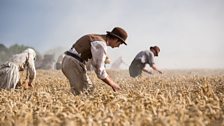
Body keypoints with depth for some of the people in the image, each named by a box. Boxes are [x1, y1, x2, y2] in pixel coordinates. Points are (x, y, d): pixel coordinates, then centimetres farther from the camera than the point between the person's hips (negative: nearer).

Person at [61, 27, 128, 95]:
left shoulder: (97, 40, 18)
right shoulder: (102, 45, -14)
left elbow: (97, 66, 23)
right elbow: (100, 71, -15)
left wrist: (111, 82, 19)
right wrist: (112, 84, -2)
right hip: (74, 64, -10)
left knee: (89, 88, 15)